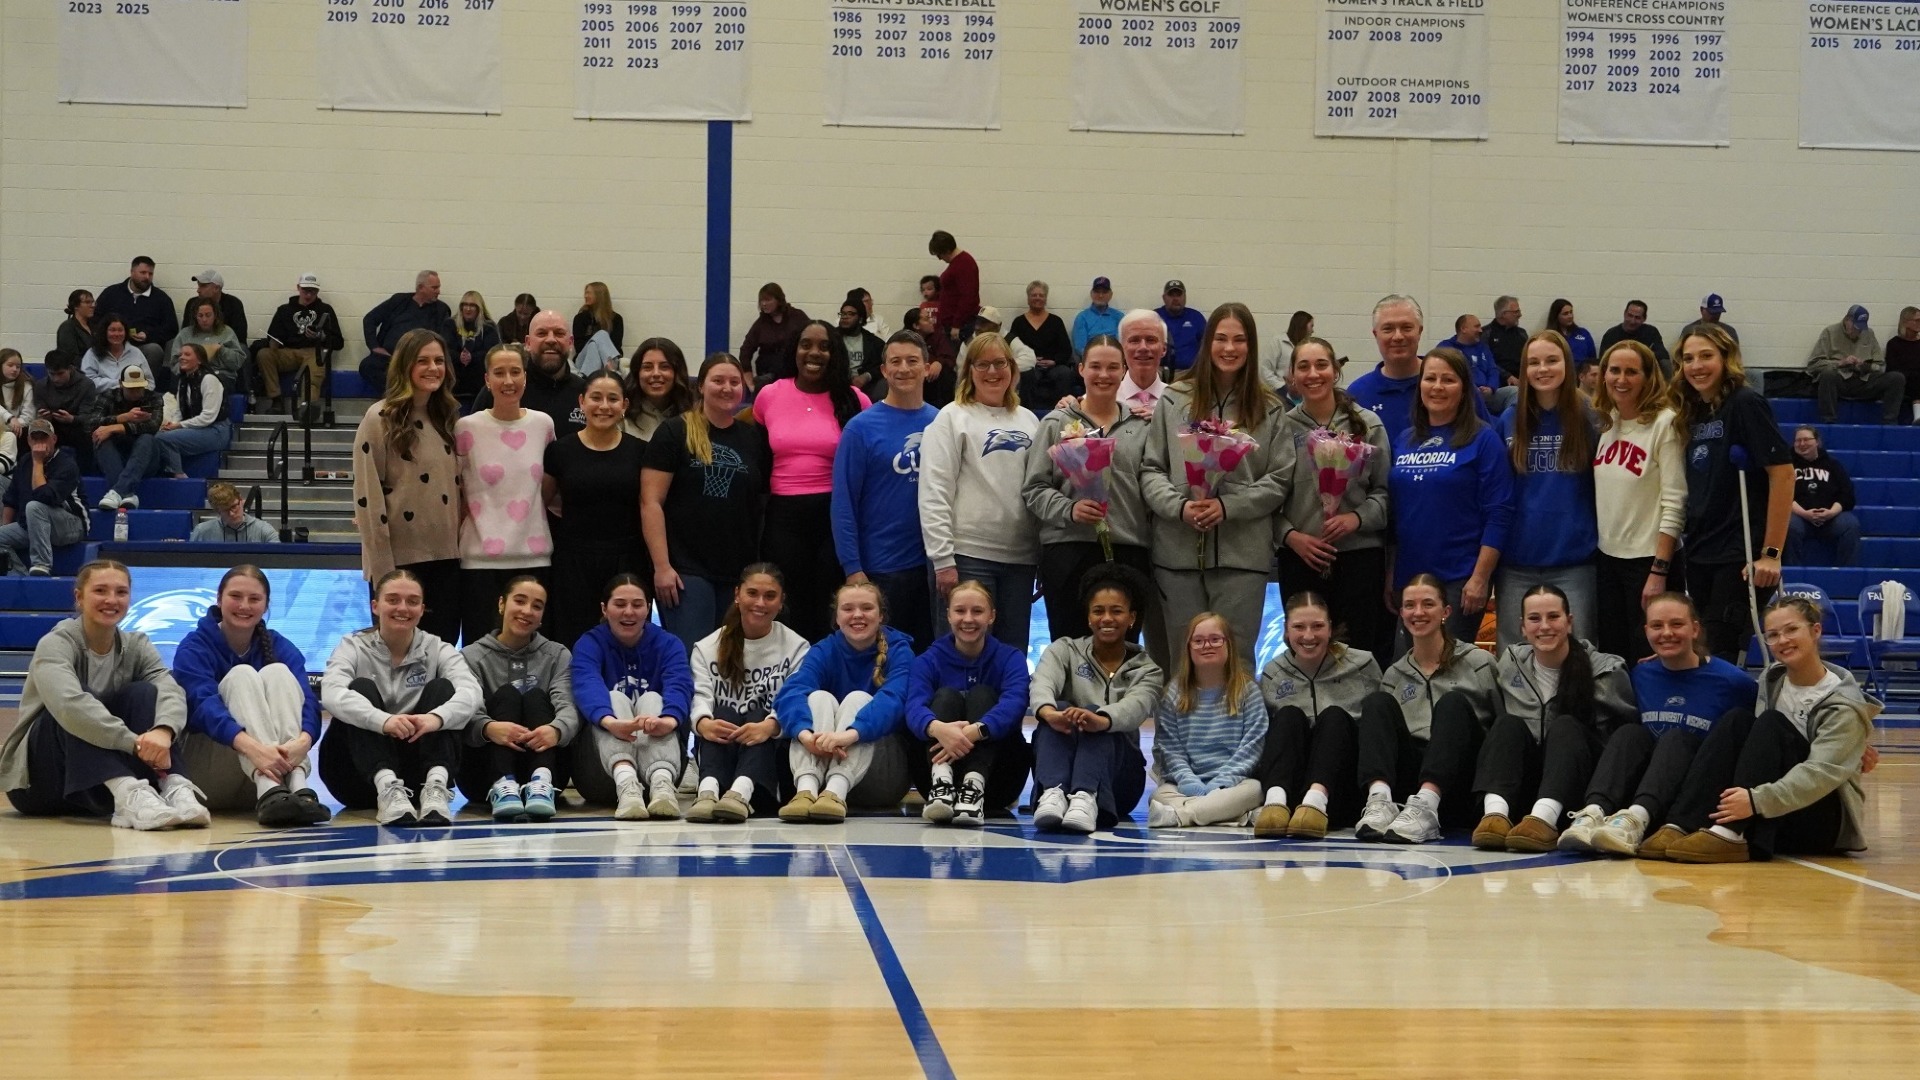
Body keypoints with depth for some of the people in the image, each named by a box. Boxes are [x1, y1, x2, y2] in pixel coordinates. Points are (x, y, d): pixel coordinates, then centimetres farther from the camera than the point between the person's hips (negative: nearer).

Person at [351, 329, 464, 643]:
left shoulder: (448, 417, 13)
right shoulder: (380, 419, -7)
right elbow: (369, 498, -10)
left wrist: (464, 545, 9)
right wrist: (382, 570, -14)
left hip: (447, 558, 5)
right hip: (400, 559, -5)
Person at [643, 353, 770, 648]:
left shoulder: (754, 437, 10)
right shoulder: (674, 433, -1)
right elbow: (651, 502, -6)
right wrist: (662, 566, -13)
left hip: (741, 573, 4)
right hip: (686, 571, -4)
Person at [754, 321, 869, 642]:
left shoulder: (854, 401, 0)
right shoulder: (769, 396, 4)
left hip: (836, 515, -1)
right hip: (783, 515, 2)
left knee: (830, 614, 4)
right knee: (793, 611, 8)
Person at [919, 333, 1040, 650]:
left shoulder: (1028, 421, 14)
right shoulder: (952, 419, -1)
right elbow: (934, 493, -7)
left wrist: (1045, 554, 11)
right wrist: (943, 559, -14)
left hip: (1020, 555, 5)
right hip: (969, 555, -5)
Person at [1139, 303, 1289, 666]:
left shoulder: (1268, 410, 6)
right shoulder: (1175, 401, 5)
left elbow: (1280, 479, 1)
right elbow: (1151, 469, 4)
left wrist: (1228, 506, -12)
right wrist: (1179, 506, -14)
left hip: (1242, 554, -1)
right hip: (1178, 552, 1)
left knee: (1236, 658, 3)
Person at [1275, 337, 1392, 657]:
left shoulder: (1367, 425, 3)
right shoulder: (1283, 428, 4)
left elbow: (1385, 490, 3)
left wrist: (1358, 517, -13)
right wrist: (1290, 535, -10)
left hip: (1360, 556, -1)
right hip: (1300, 559, 1)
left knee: (1362, 653, 0)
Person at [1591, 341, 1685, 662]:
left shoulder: (1664, 423, -11)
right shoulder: (1602, 422, 8)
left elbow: (1674, 503, -15)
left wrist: (1659, 570, -18)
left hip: (1649, 559, -6)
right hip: (1606, 556, 6)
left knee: (1647, 659, -1)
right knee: (1611, 658, 11)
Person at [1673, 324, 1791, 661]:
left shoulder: (1746, 403, -10)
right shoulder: (1693, 413, 13)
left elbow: (1783, 473, -15)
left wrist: (1771, 553, -17)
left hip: (1740, 558, -8)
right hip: (1699, 557, 8)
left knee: (1719, 659, -11)